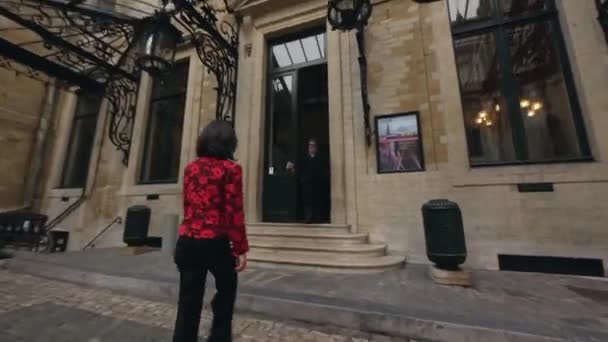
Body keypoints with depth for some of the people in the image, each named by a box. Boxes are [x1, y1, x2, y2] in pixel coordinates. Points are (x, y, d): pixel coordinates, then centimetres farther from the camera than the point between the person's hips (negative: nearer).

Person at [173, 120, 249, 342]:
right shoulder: (230, 169, -10)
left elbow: (188, 206, 13)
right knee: (226, 290, 21)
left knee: (189, 300, 14)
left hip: (187, 241, 5)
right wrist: (240, 249, -7)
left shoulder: (190, 168, 7)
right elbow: (234, 212, -13)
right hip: (216, 243, -4)